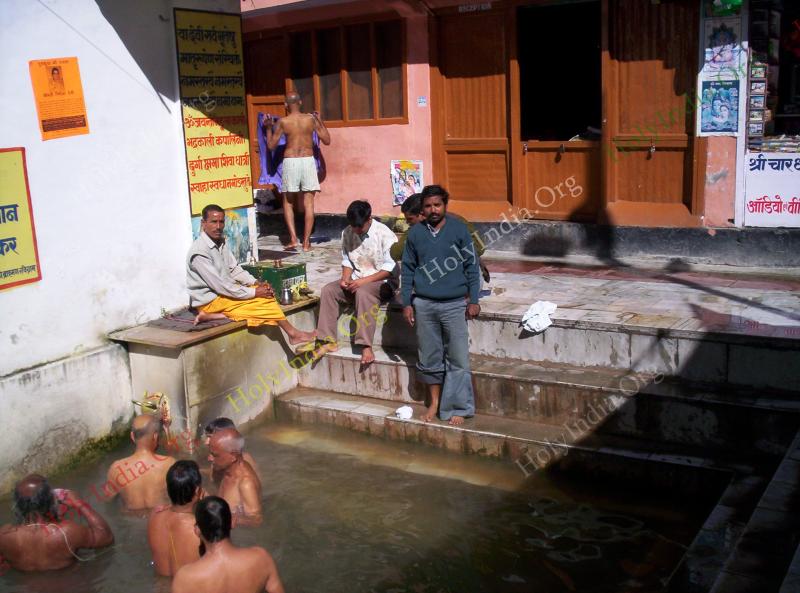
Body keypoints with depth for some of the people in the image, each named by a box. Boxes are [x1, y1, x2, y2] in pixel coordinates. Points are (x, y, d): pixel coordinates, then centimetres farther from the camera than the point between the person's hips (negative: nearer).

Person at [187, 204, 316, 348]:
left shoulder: (220, 242, 4)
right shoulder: (199, 252, -23)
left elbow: (234, 269, 11)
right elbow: (220, 286, -24)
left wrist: (256, 283, -6)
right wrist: (254, 292, -19)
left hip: (225, 291, 9)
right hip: (210, 300, -9)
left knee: (266, 293, -5)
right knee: (264, 300, -15)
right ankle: (293, 333, -3)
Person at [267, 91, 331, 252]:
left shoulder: (282, 122, -2)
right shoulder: (311, 119, 2)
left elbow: (271, 146, 4)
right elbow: (327, 140, 8)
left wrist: (268, 128, 20)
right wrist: (320, 120, 19)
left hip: (290, 162, -1)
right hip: (308, 160, 1)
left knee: (288, 202, 14)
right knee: (308, 203, 4)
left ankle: (293, 238, 1)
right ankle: (306, 242, 1)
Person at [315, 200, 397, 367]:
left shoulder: (384, 234, -15)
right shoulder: (347, 233, 2)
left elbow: (390, 268, -17)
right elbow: (346, 260, 13)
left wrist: (364, 280, -24)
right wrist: (345, 278, -8)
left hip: (382, 282, -6)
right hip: (356, 281, 6)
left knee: (363, 292, -37)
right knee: (328, 290, -17)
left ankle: (366, 347, -39)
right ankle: (330, 342, -14)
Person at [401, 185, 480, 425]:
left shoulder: (458, 229, -4)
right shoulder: (415, 233, 2)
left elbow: (471, 265, -1)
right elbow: (408, 269, 8)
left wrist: (474, 300, -3)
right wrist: (406, 303, 5)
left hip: (455, 304, -2)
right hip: (424, 304, 2)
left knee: (458, 359, 2)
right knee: (429, 357, 12)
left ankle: (456, 407, 13)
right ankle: (434, 401, 29)